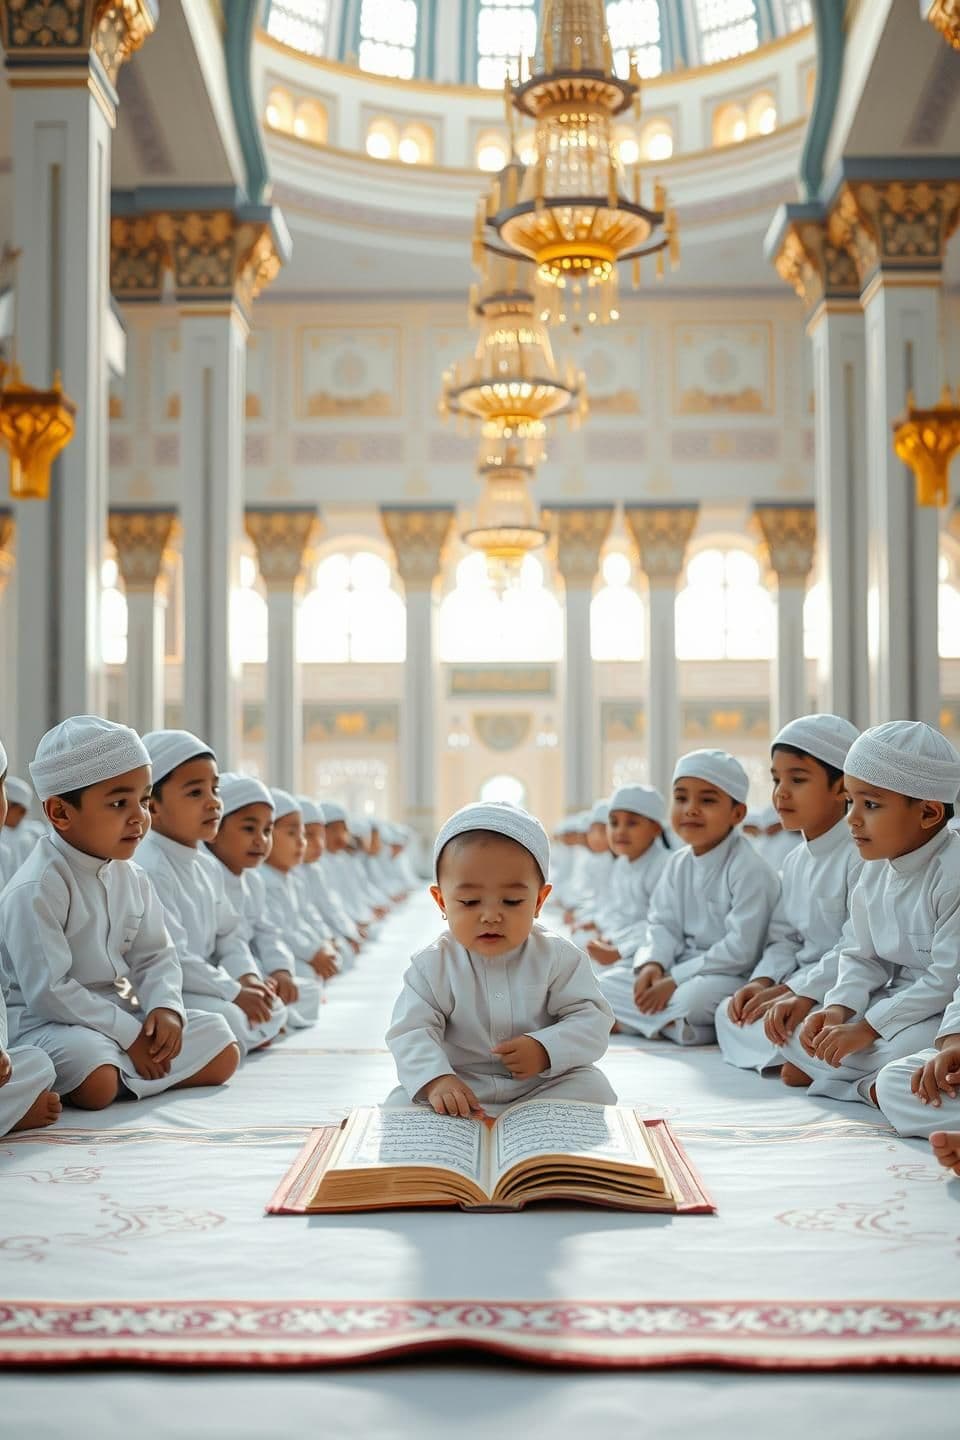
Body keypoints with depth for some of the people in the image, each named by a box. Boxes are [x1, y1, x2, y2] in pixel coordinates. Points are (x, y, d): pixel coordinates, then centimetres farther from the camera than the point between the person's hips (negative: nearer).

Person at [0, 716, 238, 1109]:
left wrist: (165, 1007, -13)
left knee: (221, 1052, 5)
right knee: (97, 1083, -36)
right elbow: (47, 991, -23)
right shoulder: (36, 891, -21)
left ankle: (127, 1077, 1)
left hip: (127, 1011, 8)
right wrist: (128, 1034, -21)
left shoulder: (131, 878, 5)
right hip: (48, 1022, -8)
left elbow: (155, 955, 9)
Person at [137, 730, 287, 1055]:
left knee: (274, 1010, 9)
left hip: (195, 987, 10)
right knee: (226, 1018, -29)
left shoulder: (208, 868, 11)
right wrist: (233, 992, -19)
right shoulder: (149, 869, -23)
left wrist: (246, 976, -1)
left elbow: (229, 933, 19)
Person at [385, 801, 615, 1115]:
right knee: (401, 1102, -22)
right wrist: (436, 1080, -33)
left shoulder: (559, 958, -6)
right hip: (459, 1088, 0)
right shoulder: (432, 966, -6)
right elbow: (411, 1033, -13)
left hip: (541, 1087, 0)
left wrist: (546, 1049, -27)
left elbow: (592, 1021, -7)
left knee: (593, 1088, -23)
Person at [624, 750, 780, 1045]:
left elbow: (741, 948, -22)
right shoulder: (678, 864, 8)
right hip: (684, 966, 8)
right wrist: (651, 963, -15)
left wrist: (676, 979, -22)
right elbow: (663, 924, 8)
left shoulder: (749, 869, -17)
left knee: (694, 996, -37)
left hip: (730, 974, -8)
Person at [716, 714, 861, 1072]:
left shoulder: (861, 854, -16)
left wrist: (794, 990, -27)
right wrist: (763, 981, -5)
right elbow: (784, 937, 16)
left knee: (781, 1021, -31)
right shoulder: (795, 861, 15)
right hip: (801, 982, 10)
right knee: (729, 1013, 1)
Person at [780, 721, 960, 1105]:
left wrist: (866, 1028, -22)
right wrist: (839, 1008, -9)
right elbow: (861, 957, 12)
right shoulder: (874, 872, 4)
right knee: (799, 1035, 1)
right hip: (894, 998, 8)